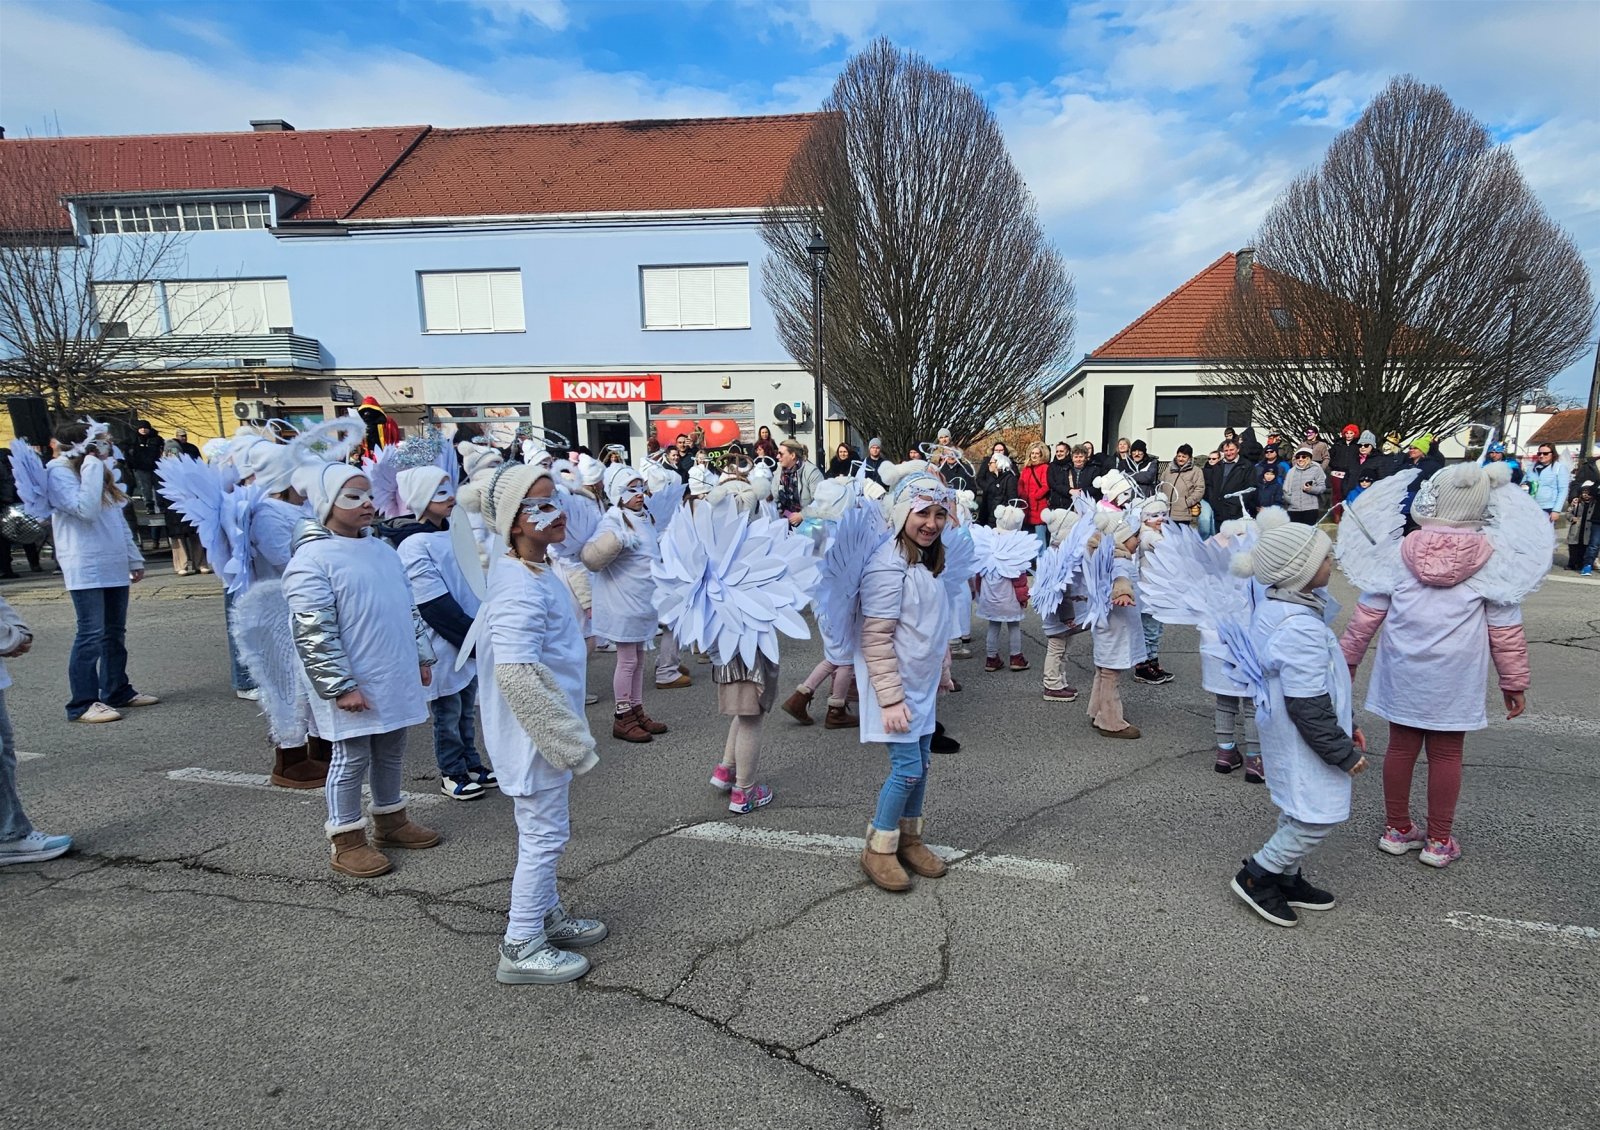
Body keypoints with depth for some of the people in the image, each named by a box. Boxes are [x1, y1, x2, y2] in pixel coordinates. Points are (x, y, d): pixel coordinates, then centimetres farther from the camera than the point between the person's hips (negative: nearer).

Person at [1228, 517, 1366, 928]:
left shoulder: (1275, 605, 3)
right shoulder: (1300, 628, -30)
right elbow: (1309, 709, -26)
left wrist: (1347, 727, 20)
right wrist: (1345, 753, -13)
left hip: (1282, 734, 10)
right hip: (1302, 745, -10)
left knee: (1297, 811, 21)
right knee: (1320, 815, 1)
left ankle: (1287, 879, 36)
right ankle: (1256, 876, 12)